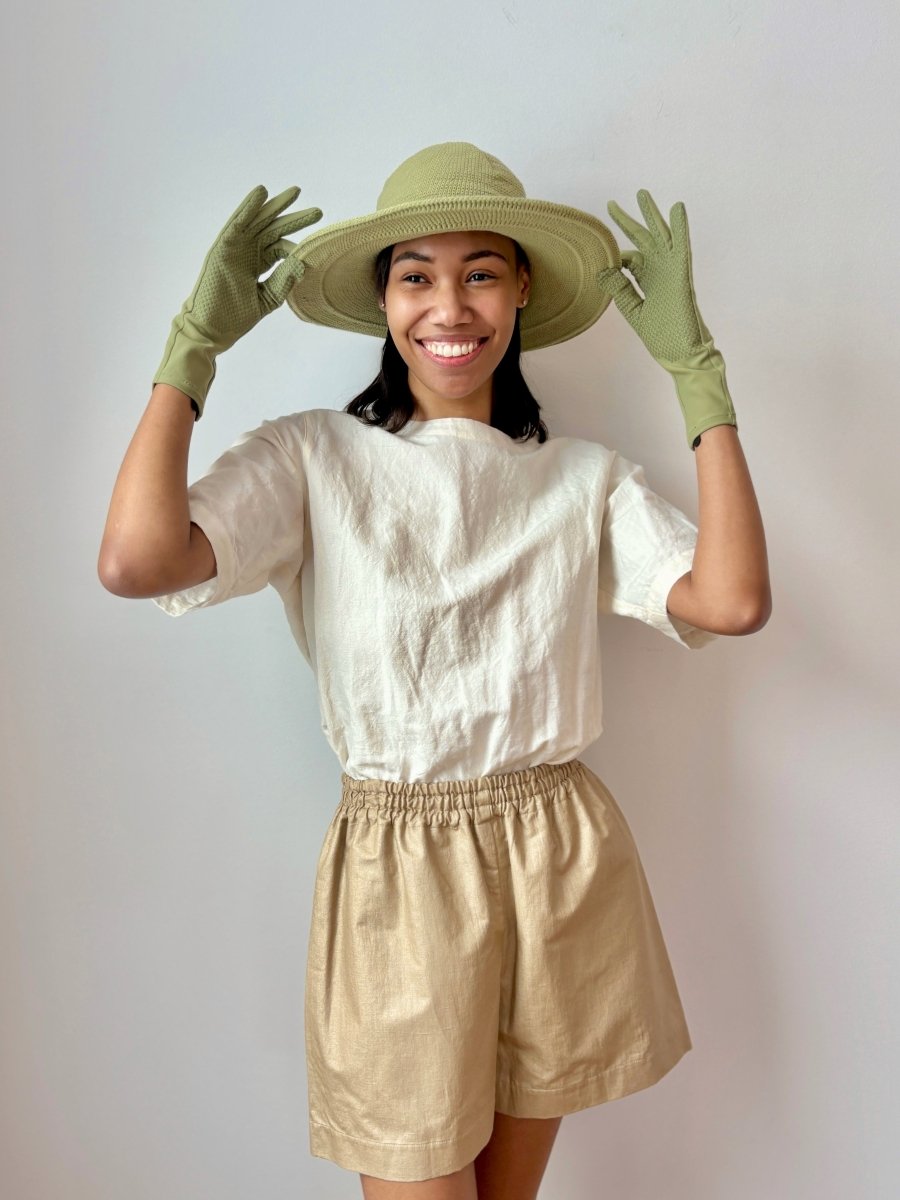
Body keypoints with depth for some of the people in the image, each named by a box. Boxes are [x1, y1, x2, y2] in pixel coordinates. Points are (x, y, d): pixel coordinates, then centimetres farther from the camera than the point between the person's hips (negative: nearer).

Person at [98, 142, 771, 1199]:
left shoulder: (586, 478, 3)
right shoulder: (312, 457, -5)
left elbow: (732, 601, -13)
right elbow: (135, 561, -21)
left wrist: (695, 367, -9)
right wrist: (199, 340, -13)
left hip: (560, 862, 3)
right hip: (397, 867, -3)